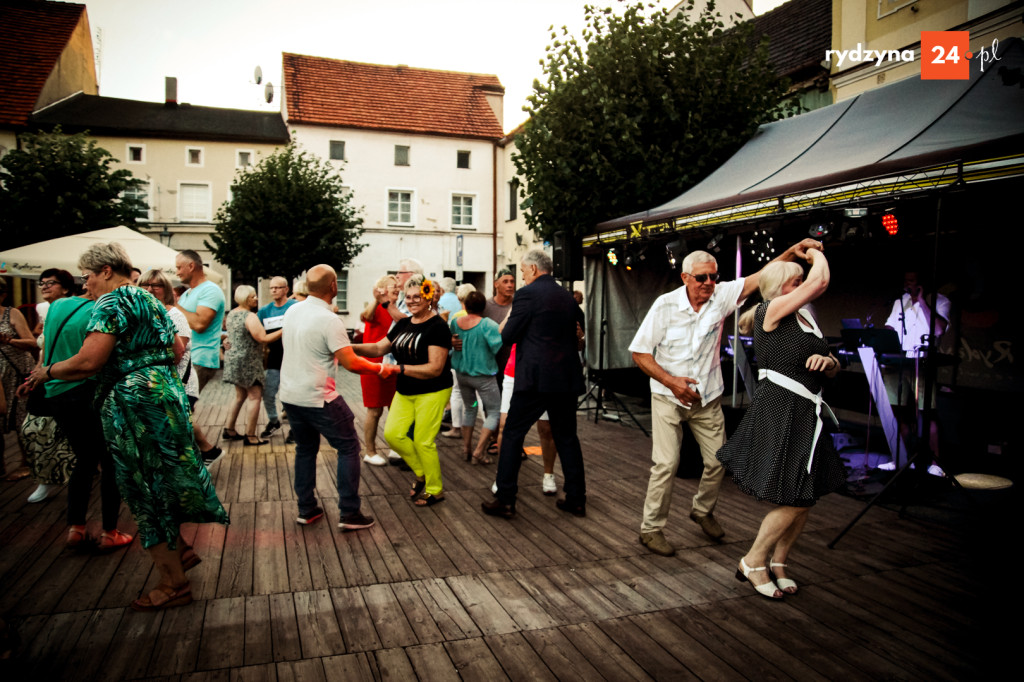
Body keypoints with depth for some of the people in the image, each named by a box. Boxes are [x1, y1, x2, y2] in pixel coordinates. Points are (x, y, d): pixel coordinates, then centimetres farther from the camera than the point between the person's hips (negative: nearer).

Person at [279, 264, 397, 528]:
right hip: (317, 398, -7)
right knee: (348, 447, 6)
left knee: (305, 449, 20)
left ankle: (306, 509, 26)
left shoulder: (292, 311, 4)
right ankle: (349, 513, 6)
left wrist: (342, 344, 25)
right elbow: (351, 363, -21)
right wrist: (380, 369, -6)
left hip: (289, 394, 8)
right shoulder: (329, 320, -19)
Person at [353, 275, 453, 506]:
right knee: (393, 434, -1)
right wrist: (352, 348, -6)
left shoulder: (437, 327, -15)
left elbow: (435, 368, -20)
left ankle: (435, 490, 19)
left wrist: (400, 368, -26)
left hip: (432, 393, -7)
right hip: (404, 392, 7)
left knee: (423, 441, -3)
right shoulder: (403, 324, 9)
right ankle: (422, 473, 23)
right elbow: (379, 348, 10)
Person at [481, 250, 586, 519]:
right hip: (567, 377, 6)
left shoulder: (527, 294, -8)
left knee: (512, 434, 4)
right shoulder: (567, 297, 12)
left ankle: (505, 500, 6)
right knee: (567, 437, 15)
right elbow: (580, 329, 19)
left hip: (535, 378, -6)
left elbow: (508, 336, -9)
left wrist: (506, 320, 11)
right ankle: (576, 499, 19)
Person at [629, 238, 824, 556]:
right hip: (668, 397, -3)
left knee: (717, 461, 9)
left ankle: (703, 510, 36)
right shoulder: (666, 305, -13)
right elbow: (640, 352, -10)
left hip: (707, 398, 4)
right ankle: (651, 528, 7)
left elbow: (761, 277, -15)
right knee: (666, 464, -8)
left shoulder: (721, 295, -6)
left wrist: (791, 253, -31)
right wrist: (670, 381, -20)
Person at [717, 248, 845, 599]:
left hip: (805, 412, 9)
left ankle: (777, 563, 28)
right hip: (778, 410, -8)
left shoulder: (805, 318, 16)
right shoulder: (772, 310, -9)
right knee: (794, 500, -6)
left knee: (805, 498, 11)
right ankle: (752, 562, 13)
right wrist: (817, 255, 3)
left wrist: (828, 362, -3)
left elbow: (832, 368, 21)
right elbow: (821, 282, -17)